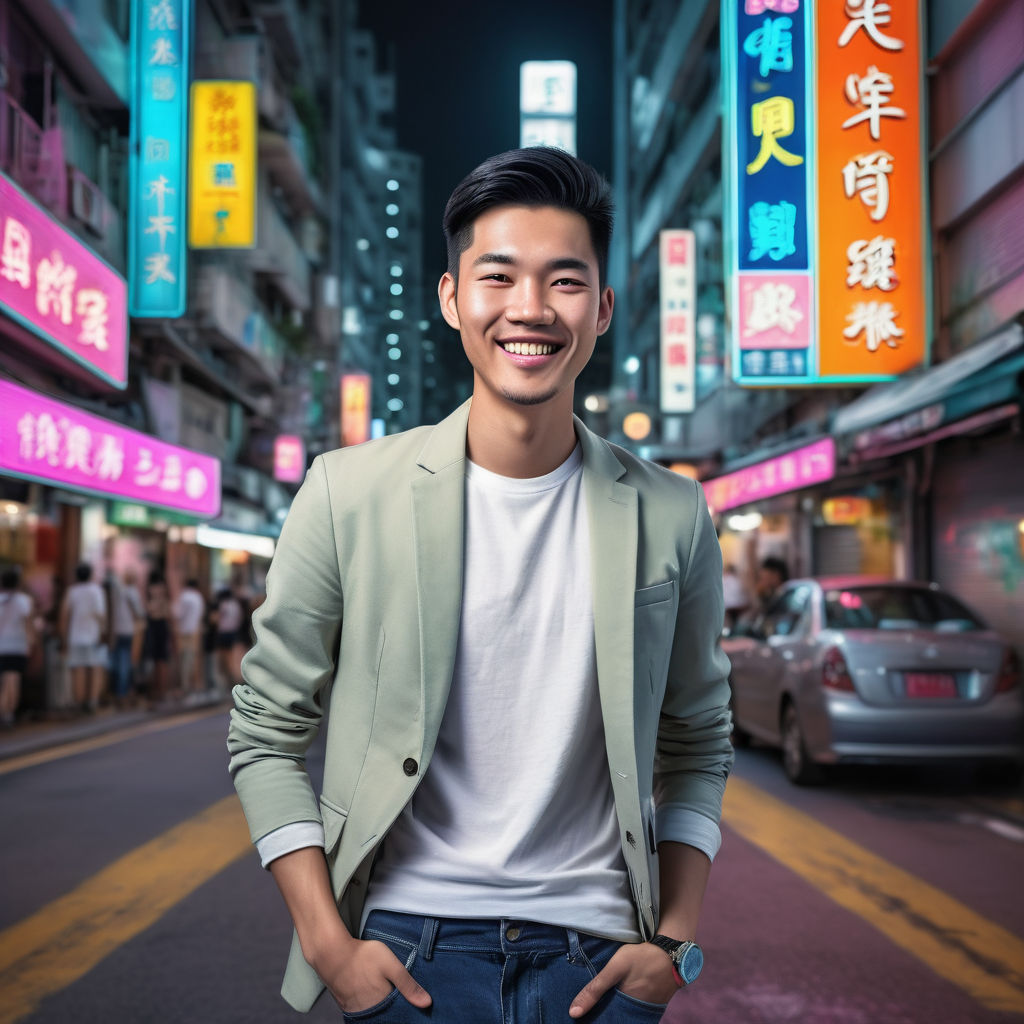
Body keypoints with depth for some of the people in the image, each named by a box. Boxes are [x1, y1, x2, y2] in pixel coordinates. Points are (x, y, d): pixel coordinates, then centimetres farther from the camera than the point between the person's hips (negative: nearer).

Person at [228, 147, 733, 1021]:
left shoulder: (671, 517, -2)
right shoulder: (348, 494, -7)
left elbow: (696, 745, 8)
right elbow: (267, 735, -1)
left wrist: (675, 942, 0)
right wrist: (329, 945, -6)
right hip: (408, 953, -1)